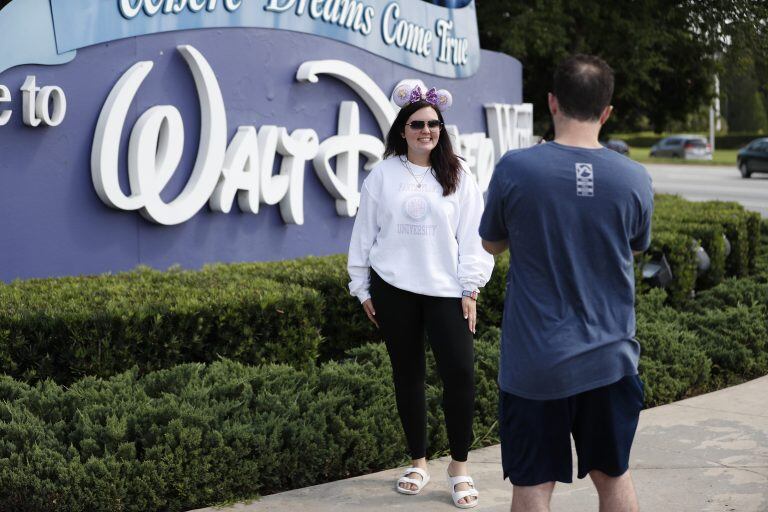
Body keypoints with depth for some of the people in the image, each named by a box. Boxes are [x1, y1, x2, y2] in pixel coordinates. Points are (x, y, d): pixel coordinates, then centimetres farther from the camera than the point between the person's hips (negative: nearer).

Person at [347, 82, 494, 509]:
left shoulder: (458, 176, 3)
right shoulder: (383, 174, 3)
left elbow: (472, 234, 2)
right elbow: (365, 232, 7)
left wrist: (471, 289, -3)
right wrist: (361, 286, 6)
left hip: (445, 290, 0)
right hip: (393, 289, 1)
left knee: (460, 372, -8)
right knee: (407, 374, 9)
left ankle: (460, 465, 8)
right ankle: (419, 462, 23)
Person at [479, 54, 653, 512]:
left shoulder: (514, 169, -13)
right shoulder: (635, 179, -7)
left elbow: (492, 245, 3)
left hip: (535, 364, -2)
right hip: (610, 359, 2)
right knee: (613, 475, 19)